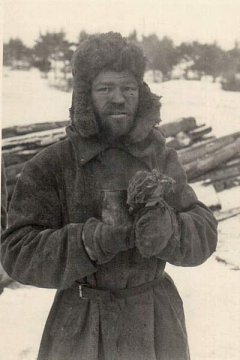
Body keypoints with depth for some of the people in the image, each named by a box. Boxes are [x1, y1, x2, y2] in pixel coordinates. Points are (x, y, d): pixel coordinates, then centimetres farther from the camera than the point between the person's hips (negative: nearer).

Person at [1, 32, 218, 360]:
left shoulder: (162, 158, -2)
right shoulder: (50, 167, -11)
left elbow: (204, 231, -4)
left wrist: (168, 230, -27)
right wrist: (96, 240, -28)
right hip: (80, 331, -2)